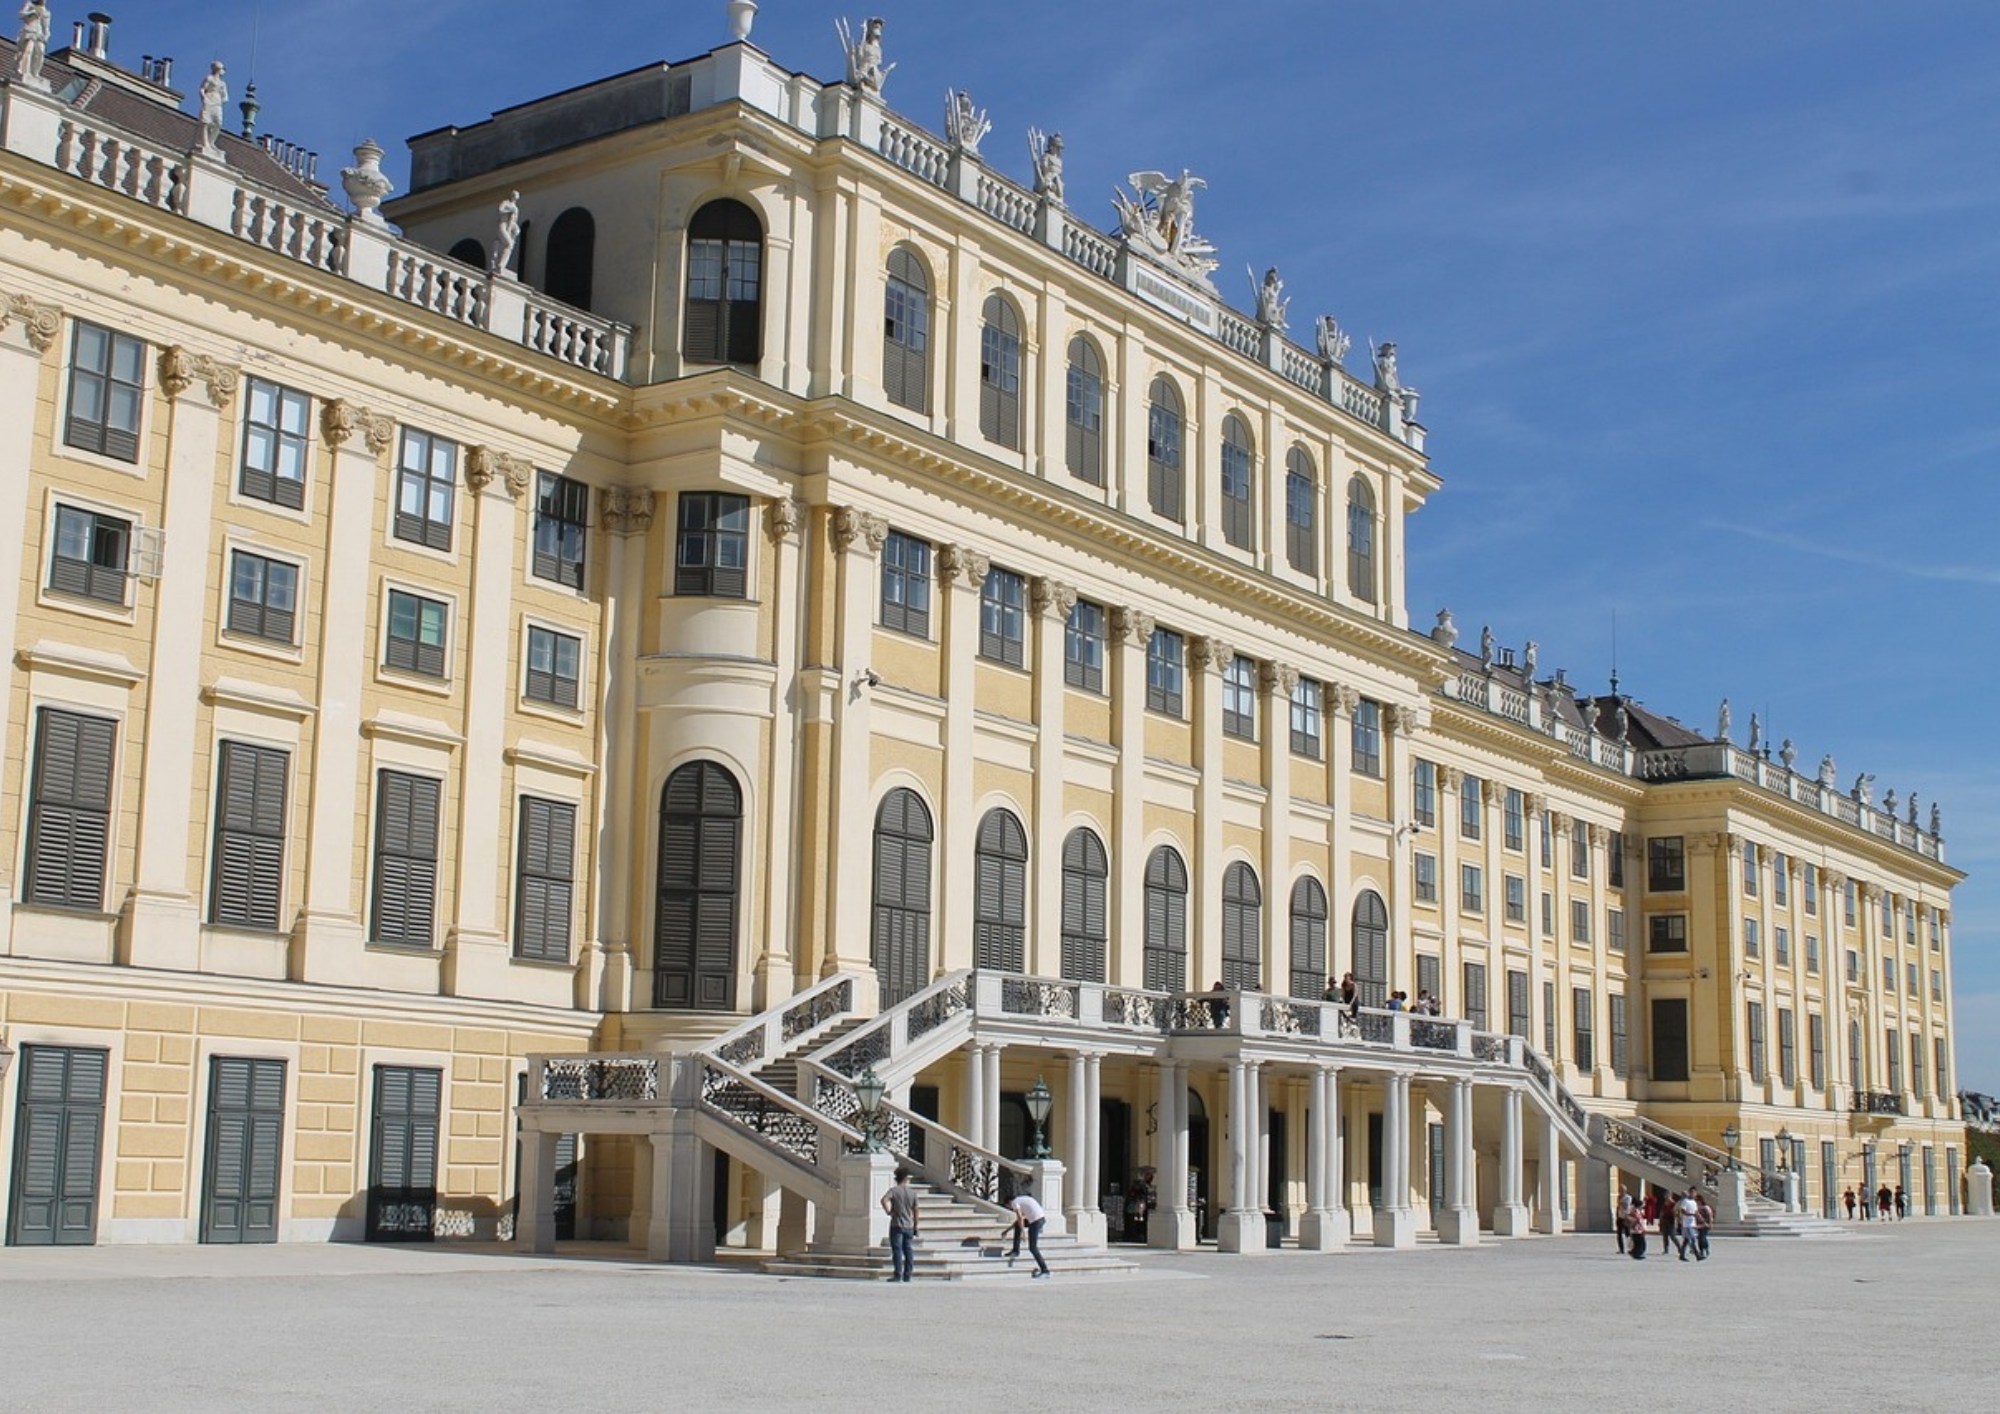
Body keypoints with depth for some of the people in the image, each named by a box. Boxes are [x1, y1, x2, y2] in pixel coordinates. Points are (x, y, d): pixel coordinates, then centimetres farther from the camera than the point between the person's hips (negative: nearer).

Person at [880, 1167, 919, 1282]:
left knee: (897, 1250, -3)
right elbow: (915, 1211, 7)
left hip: (897, 1225, -4)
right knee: (908, 1251, 9)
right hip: (909, 1226, 4)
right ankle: (907, 1275, 11)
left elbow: (884, 1200, -25)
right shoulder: (913, 1192, 5)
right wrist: (915, 1227, 14)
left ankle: (897, 1275, -7)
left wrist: (888, 1211, -10)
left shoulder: (894, 1190, -6)